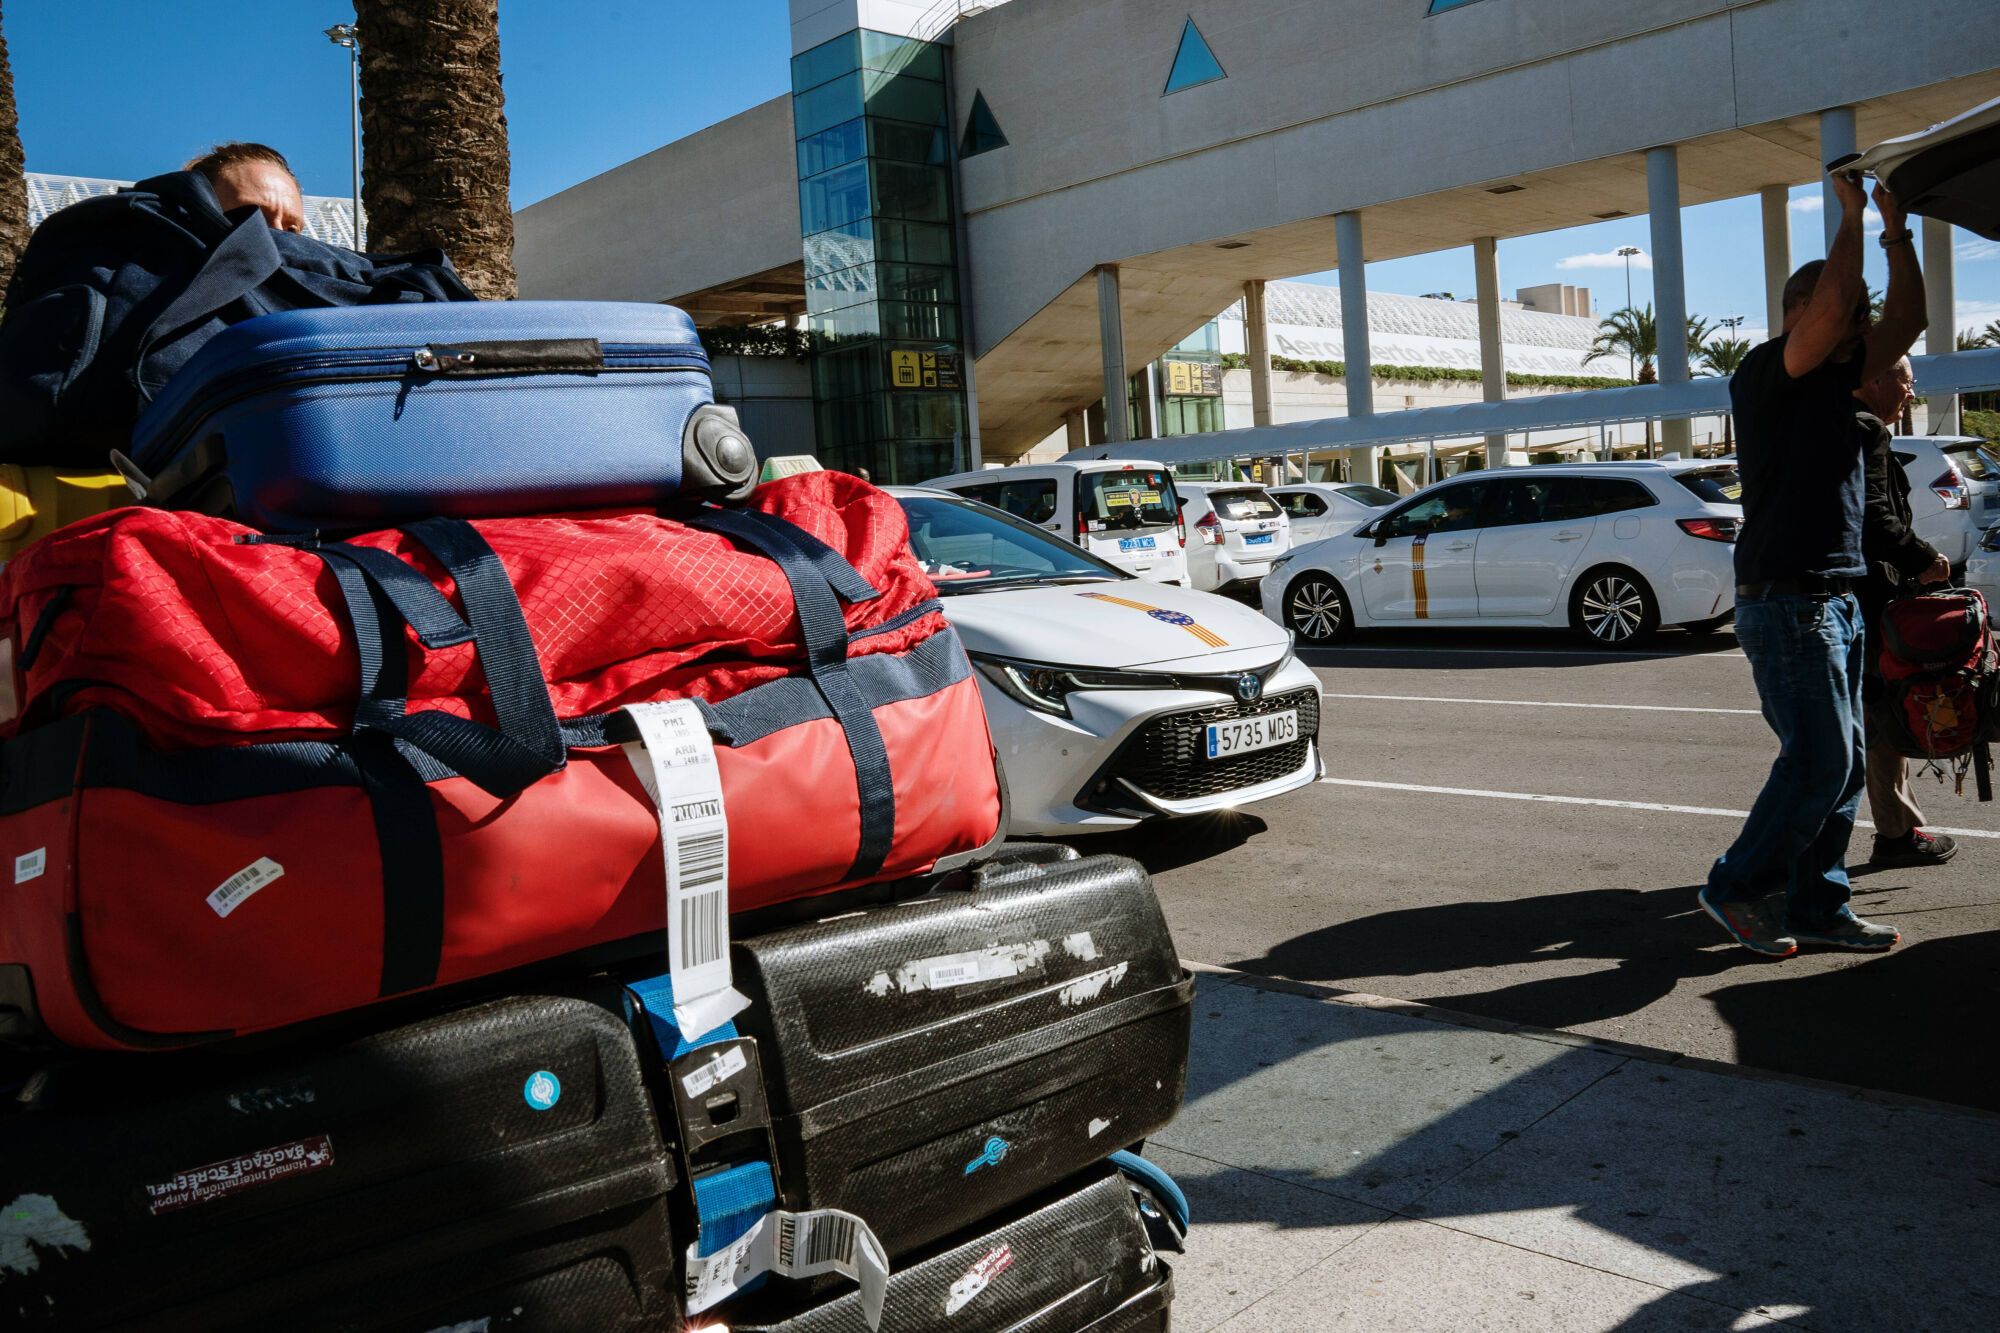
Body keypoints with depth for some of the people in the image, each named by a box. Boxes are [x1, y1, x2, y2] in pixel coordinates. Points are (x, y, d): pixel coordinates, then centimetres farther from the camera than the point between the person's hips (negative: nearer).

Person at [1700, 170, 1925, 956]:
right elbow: (1829, 309, -23)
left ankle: (1817, 906, 16)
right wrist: (1850, 218, -10)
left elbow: (1904, 324, 21)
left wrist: (1896, 232, 14)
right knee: (1819, 760, -10)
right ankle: (1736, 886, 3)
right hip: (1786, 602, -9)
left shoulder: (1832, 380, 16)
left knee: (1843, 762, 9)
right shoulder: (1763, 375, -9)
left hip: (1833, 601, 9)